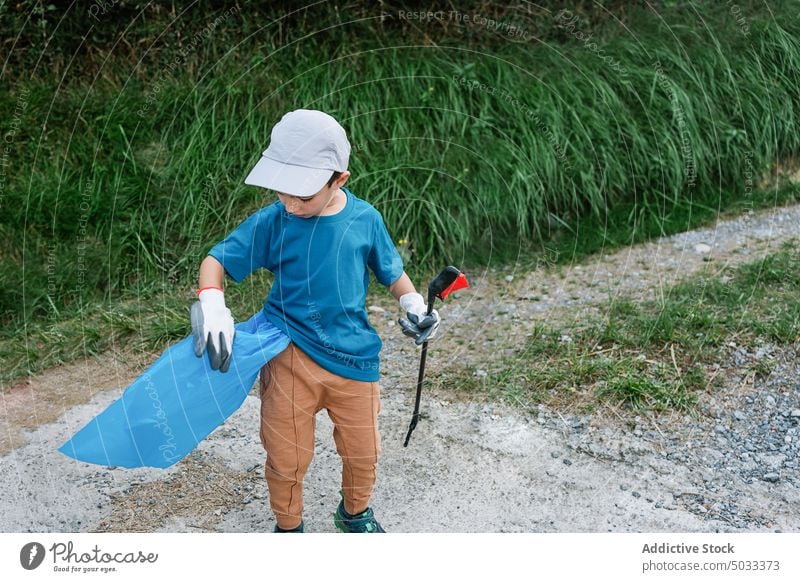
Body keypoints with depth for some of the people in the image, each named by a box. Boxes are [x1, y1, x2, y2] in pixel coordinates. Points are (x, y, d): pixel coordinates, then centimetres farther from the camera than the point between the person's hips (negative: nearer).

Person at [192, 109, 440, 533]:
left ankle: (355, 513, 48)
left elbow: (391, 270, 10)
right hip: (290, 358, -1)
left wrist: (414, 306, -4)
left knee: (363, 452, 17)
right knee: (286, 458, 7)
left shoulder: (365, 219, -6)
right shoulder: (272, 222, -10)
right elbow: (216, 260, -4)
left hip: (354, 356, 2)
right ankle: (288, 527, 37)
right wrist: (212, 306, -22)